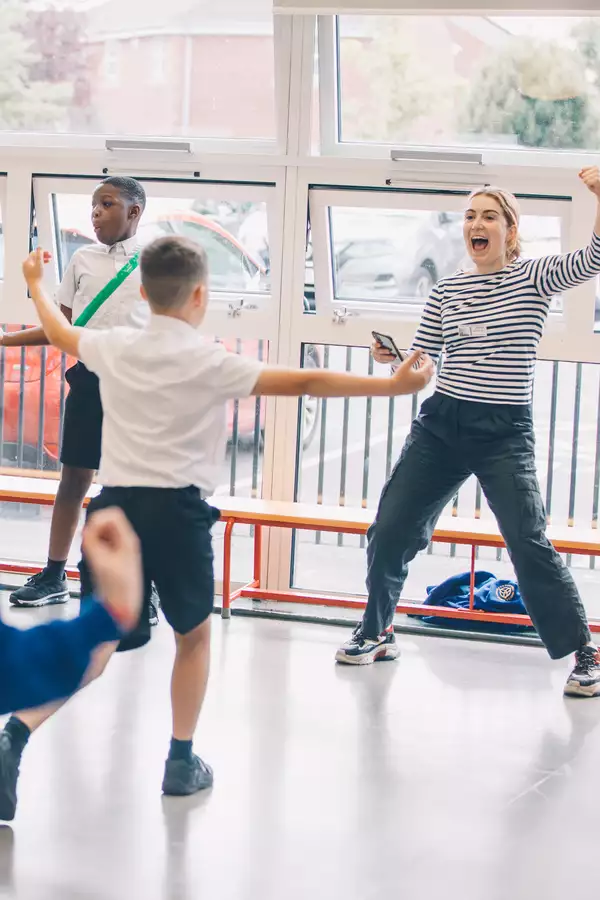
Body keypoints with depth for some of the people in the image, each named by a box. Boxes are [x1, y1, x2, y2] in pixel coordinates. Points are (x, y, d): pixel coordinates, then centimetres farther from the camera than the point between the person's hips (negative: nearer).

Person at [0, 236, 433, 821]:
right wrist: (392, 385, -13)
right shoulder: (209, 361, -7)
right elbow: (304, 383, -13)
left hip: (114, 506, 4)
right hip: (174, 511, -4)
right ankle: (181, 761, 21)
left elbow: (59, 332, 28)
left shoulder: (113, 347, 7)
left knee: (94, 647, 6)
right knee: (194, 635, 19)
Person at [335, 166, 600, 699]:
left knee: (529, 544, -12)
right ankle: (377, 632, 27)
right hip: (441, 425, 4)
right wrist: (391, 358, -9)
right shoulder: (446, 292, 9)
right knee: (390, 530, 5)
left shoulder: (534, 278, -1)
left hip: (505, 433, -4)